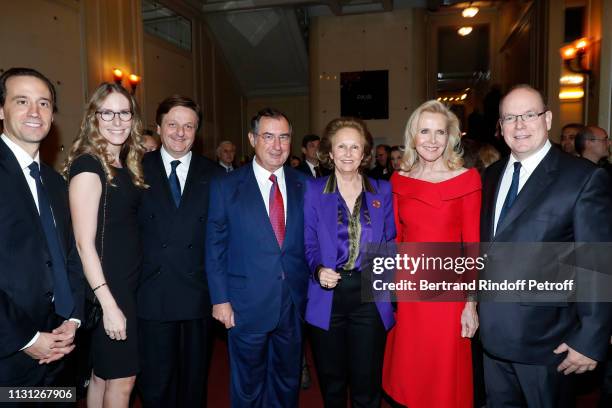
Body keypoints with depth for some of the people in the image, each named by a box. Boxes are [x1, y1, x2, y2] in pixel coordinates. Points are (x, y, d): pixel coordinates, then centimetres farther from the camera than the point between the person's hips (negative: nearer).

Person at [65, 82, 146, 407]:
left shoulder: (126, 166, 9)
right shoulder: (88, 165, -14)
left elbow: (126, 229, 10)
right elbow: (84, 243, -18)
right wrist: (108, 304, -19)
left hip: (128, 284, 7)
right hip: (105, 288, -7)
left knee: (102, 374, 19)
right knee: (122, 379, 7)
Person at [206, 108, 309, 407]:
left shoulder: (303, 185, 2)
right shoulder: (226, 186, -5)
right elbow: (215, 248, -3)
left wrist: (309, 290, 0)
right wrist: (220, 299, -7)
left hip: (294, 304, 3)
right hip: (247, 306, -2)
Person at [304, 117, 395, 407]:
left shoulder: (383, 191, 4)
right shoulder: (313, 191, 1)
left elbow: (391, 242, 7)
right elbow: (309, 243, 1)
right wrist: (318, 270, -16)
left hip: (370, 299, 1)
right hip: (327, 299, 0)